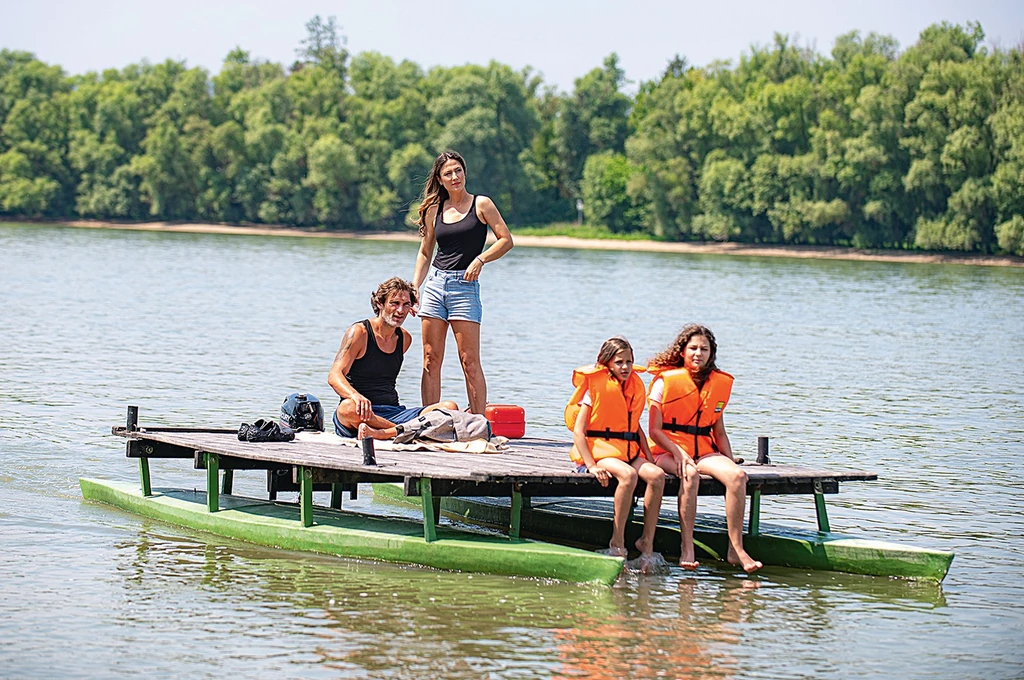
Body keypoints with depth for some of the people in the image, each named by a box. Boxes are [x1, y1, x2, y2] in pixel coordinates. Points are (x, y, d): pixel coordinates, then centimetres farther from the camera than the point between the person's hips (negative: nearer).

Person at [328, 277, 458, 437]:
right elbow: (334, 376, -16)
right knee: (348, 408, -42)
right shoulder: (359, 332, -4)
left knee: (449, 408, -16)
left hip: (394, 412, 6)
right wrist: (356, 396, -38)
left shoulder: (405, 338, 16)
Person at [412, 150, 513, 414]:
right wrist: (414, 288, 6)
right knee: (431, 360, 2)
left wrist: (480, 259, -15)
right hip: (435, 284, 4)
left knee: (470, 362, -8)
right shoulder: (434, 209, 11)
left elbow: (506, 240, -1)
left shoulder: (481, 204, 1)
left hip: (465, 285, -4)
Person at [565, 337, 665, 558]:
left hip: (629, 452, 6)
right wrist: (591, 465, -19)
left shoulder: (634, 387, 14)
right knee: (628, 475, -36)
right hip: (599, 450, -6)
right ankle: (617, 542, -26)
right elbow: (578, 432, -8)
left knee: (657, 475, -23)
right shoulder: (596, 387, -4)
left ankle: (647, 542, -16)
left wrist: (649, 457, 10)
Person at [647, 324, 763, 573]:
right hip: (668, 450, -4)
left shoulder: (719, 383, 10)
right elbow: (654, 430, -8)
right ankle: (687, 549, -34)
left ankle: (736, 549, -22)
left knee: (737, 476, -25)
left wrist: (731, 462, 4)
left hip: (704, 450, 4)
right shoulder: (665, 380, -4)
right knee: (690, 475, -38)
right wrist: (678, 453, -23)